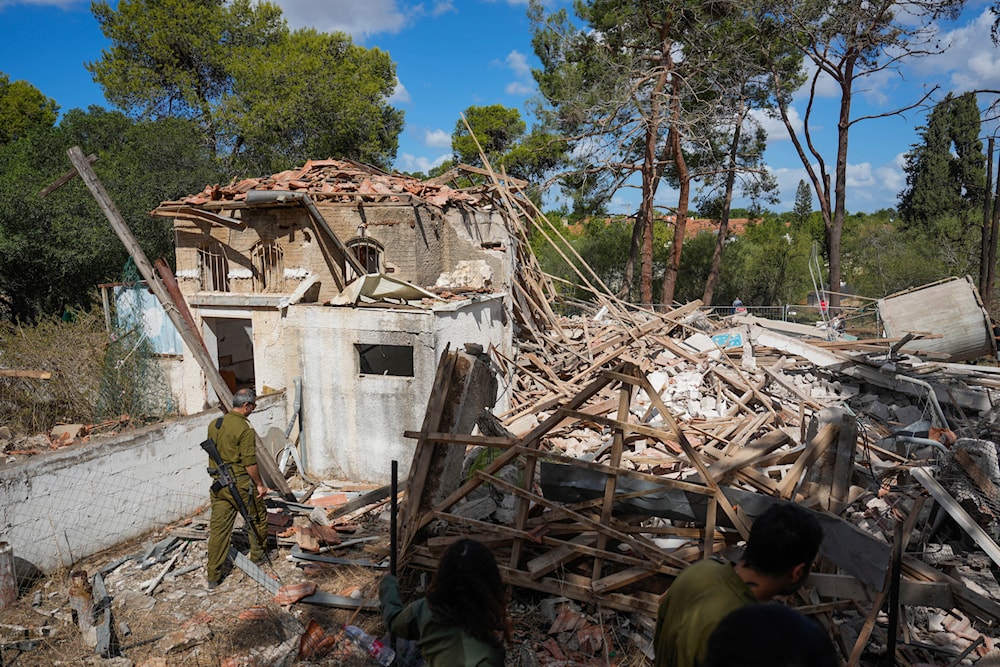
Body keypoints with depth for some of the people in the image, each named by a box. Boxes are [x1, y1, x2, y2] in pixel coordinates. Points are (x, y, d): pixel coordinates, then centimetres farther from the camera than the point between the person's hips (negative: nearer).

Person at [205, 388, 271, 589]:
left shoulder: (214, 424, 6)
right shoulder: (245, 429, -18)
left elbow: (212, 454, 15)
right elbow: (249, 463, -19)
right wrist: (260, 484, -8)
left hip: (218, 484, 7)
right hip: (240, 483, -7)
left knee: (218, 527, 8)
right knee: (257, 517, 16)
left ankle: (213, 576, 11)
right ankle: (258, 555, 33)